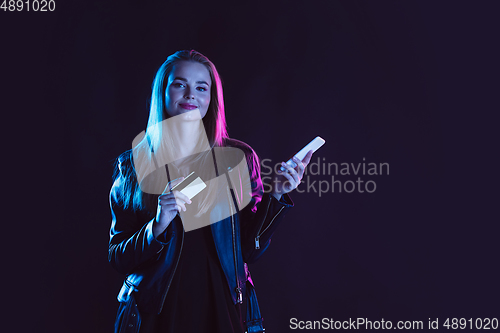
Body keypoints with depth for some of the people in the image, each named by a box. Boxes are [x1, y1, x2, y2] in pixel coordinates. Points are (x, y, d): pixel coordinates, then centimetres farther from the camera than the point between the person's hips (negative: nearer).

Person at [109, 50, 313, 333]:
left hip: (221, 308, 1)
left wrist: (276, 196, -13)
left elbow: (249, 249, -2)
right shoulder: (133, 165, -4)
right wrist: (157, 227, -19)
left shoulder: (238, 157, -3)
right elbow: (118, 258, -3)